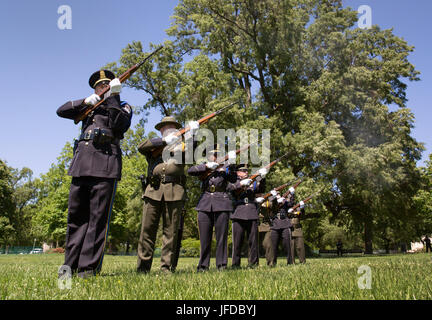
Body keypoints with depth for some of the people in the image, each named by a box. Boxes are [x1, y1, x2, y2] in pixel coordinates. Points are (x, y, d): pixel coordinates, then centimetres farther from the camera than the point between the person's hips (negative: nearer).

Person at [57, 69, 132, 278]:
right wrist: (84, 102, 4)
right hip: (81, 164, 5)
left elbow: (119, 125, -4)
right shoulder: (89, 107, 27)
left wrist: (113, 96, -5)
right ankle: (71, 266, 11)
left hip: (105, 166, -4)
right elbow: (61, 111, 17)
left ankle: (89, 268, -4)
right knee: (76, 216, 4)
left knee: (98, 218, -7)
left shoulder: (123, 107, 17)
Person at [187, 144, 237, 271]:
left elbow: (234, 179, -3)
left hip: (222, 204, -1)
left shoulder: (226, 166, 12)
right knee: (204, 237, 3)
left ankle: (222, 264, 8)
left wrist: (225, 170, -20)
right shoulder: (205, 166, 16)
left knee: (221, 235, -1)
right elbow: (190, 171, -1)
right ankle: (203, 265, 11)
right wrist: (207, 166, -10)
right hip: (205, 204, 1)